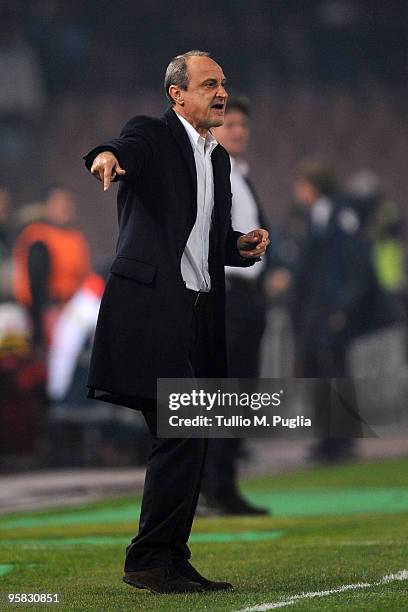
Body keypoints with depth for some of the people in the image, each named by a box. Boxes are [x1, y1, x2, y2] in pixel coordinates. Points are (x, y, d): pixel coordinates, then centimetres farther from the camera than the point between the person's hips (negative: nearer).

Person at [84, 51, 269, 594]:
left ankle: (173, 561, 15)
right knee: (180, 436, -12)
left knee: (192, 442, 9)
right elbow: (129, 148, -27)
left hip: (199, 314, 8)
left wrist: (242, 246, 7)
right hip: (153, 308, -8)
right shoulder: (152, 136, -2)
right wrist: (108, 155, -50)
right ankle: (147, 562, -6)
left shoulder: (219, 158, 20)